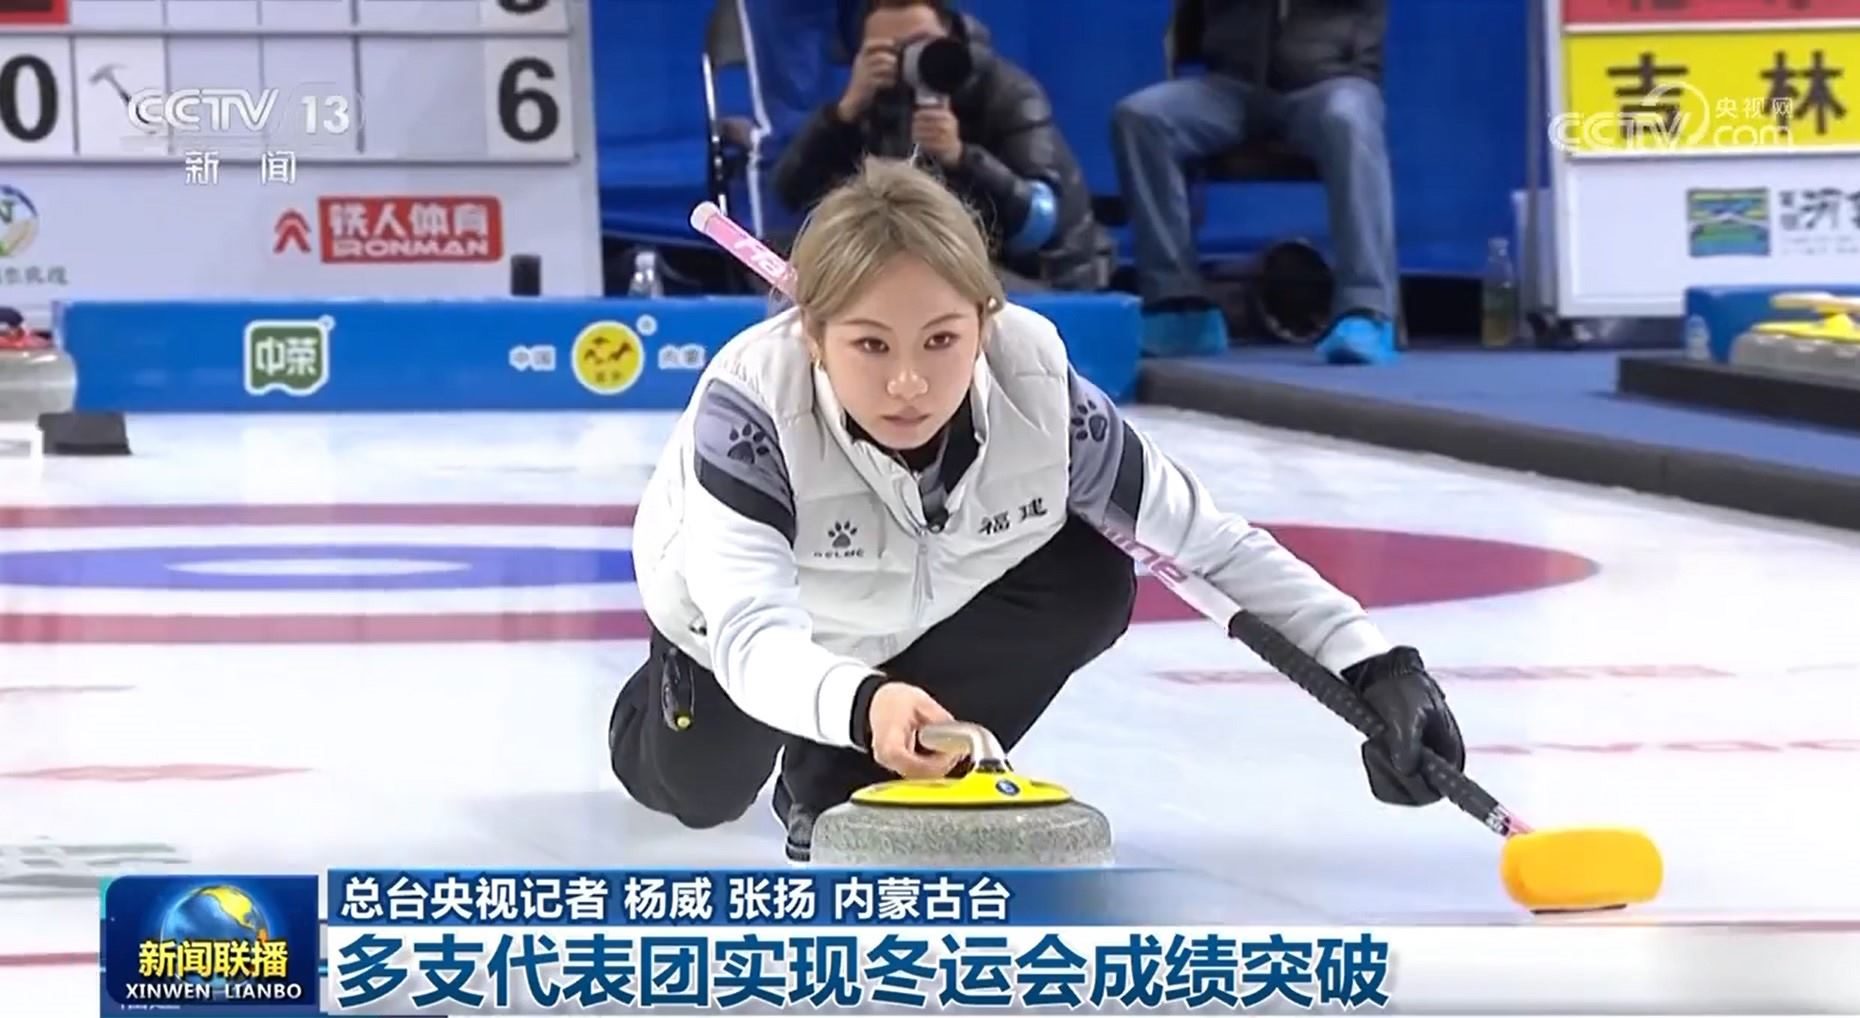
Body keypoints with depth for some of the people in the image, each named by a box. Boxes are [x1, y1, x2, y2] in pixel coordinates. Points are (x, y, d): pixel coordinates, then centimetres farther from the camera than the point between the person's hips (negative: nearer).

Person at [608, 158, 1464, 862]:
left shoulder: (1038, 393, -35)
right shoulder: (748, 405, -43)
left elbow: (1213, 544, -25)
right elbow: (753, 636, -53)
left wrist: (1376, 665, -36)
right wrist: (860, 703, -75)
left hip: (919, 601, 2)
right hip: (743, 620, -1)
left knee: (1091, 586, -23)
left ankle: (841, 790, -5)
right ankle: (668, 697, 37)